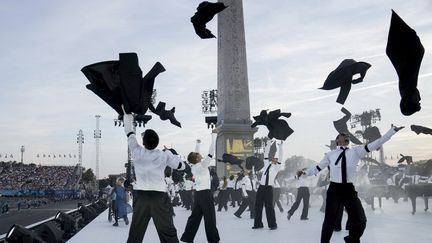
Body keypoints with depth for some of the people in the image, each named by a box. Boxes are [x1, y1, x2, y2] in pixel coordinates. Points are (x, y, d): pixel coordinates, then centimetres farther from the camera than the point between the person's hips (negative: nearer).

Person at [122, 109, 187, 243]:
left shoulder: (137, 153, -2)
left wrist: (128, 114, 23)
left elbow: (129, 133, 12)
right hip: (159, 196, -1)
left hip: (141, 196, 1)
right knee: (168, 232, 0)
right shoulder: (164, 155, -3)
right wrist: (171, 153, 22)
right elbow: (182, 166, 10)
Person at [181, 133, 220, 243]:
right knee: (210, 217, -1)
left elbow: (196, 156, 25)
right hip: (205, 193, -8)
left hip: (198, 193, 8)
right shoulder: (203, 165, -14)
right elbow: (211, 152, -18)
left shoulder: (193, 166, 6)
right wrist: (214, 136, -16)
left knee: (195, 215, 10)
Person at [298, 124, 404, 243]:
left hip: (349, 189, 2)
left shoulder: (356, 151, 5)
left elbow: (376, 144, 2)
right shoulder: (330, 154, 4)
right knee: (329, 221, 4)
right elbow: (317, 168, 14)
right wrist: (305, 172, 5)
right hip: (334, 189, -1)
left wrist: (392, 131, -1)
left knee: (360, 220, 4)